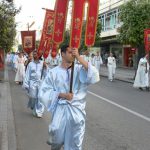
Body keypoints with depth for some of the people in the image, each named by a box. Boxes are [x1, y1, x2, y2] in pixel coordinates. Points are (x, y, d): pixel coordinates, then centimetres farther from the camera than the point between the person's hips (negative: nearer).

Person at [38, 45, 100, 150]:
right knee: (57, 140, 5)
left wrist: (79, 58, -22)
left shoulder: (79, 69, -1)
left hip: (77, 111, 1)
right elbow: (44, 92, -2)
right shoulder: (54, 72, -2)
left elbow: (94, 77, -19)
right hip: (60, 110, -1)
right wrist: (61, 95, -15)